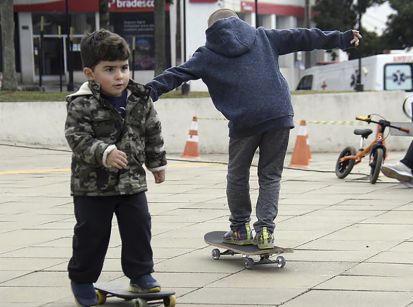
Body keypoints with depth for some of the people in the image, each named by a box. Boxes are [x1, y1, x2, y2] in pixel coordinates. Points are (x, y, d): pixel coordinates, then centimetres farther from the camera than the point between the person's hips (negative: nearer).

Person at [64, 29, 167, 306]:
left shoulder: (140, 100, -1)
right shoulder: (82, 104, -15)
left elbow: (153, 133, 11)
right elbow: (78, 138, -23)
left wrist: (157, 163, 17)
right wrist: (104, 153, -36)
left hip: (132, 180, 4)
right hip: (93, 183, -4)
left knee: (139, 227, 7)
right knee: (91, 233, 4)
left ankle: (141, 274, 22)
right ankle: (82, 279, 20)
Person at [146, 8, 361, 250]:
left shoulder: (208, 54, 13)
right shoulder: (262, 36, 18)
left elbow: (177, 74, 7)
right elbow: (301, 37, 19)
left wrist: (149, 91, 8)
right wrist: (341, 39, 22)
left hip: (243, 121, -2)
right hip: (279, 115, 2)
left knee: (237, 175, 17)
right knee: (270, 175, 11)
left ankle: (240, 229, 22)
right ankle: (265, 230, 2)